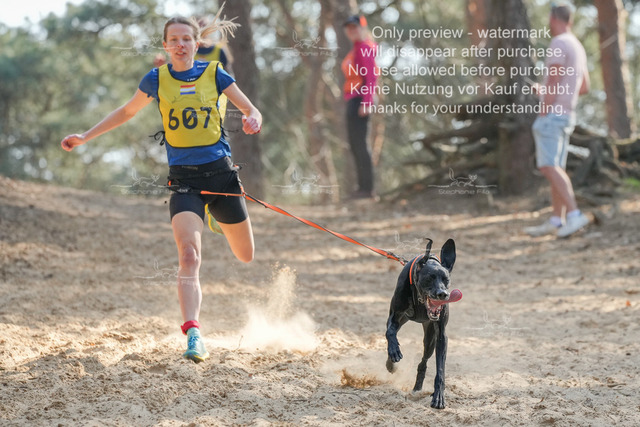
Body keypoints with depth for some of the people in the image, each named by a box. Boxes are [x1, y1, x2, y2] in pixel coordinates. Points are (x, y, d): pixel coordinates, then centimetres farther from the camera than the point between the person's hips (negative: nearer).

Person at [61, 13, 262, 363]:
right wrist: (85, 137, 16)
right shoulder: (156, 80, 4)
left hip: (220, 173, 1)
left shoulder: (214, 74, 1)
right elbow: (126, 112, 19)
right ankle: (193, 335, -30)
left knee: (245, 256, 14)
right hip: (184, 178, -1)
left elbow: (251, 111, 3)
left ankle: (221, 221, 51)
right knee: (189, 254, -22)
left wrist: (253, 121, -21)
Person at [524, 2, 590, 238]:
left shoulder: (558, 44, -13)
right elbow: (584, 87, 21)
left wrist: (543, 115, -16)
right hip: (567, 115, 10)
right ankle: (556, 221, 9)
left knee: (548, 166, -15)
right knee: (556, 168, 10)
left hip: (552, 114, -10)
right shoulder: (578, 48, 16)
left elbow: (554, 82, -19)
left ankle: (574, 214, -23)